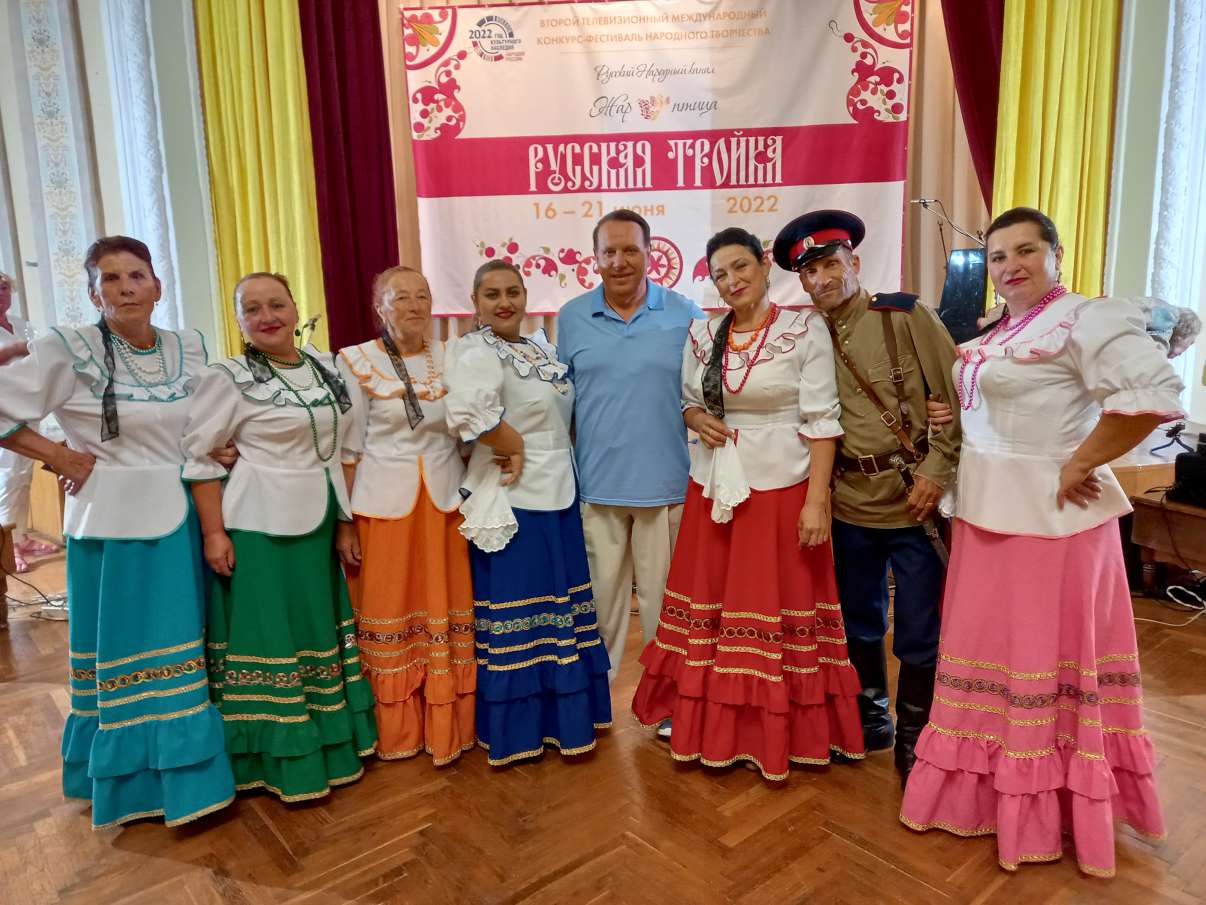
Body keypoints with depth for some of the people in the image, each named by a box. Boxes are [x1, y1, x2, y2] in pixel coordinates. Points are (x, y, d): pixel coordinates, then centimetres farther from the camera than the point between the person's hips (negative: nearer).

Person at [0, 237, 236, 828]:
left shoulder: (191, 348, 4)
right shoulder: (68, 350, -10)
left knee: (183, 651, 13)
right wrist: (59, 457, -11)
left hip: (183, 519, 4)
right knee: (121, 654, 8)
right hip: (113, 525, -4)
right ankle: (126, 782, 25)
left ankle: (184, 773, 30)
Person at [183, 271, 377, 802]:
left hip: (319, 520, 6)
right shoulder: (229, 378, -9)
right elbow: (198, 457, -9)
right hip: (259, 525, -6)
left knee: (318, 627, 15)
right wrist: (214, 532, -13)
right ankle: (278, 758, 18)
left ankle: (325, 745, 32)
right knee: (267, 633, 2)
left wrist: (347, 519, 10)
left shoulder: (327, 371, 6)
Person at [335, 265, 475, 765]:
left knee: (447, 607, 7)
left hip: (445, 501, 3)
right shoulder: (356, 362, -3)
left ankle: (447, 727, 23)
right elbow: (347, 450, -3)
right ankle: (396, 732, 24)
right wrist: (343, 523, -6)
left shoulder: (450, 359, 6)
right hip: (383, 504, -2)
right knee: (389, 611, 7)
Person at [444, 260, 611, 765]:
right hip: (514, 502, -8)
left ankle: (564, 714, 32)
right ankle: (516, 729, 17)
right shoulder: (477, 352, -14)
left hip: (557, 495, 8)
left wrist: (542, 453, 8)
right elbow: (470, 413, -35)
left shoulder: (539, 347, 12)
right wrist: (514, 448, -20)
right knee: (517, 614, 1)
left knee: (557, 609, 16)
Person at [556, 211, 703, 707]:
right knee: (601, 591, 14)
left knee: (662, 594, 9)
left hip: (665, 482, -1)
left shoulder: (684, 314, -1)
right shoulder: (572, 317, 4)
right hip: (595, 482, 1)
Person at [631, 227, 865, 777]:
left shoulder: (805, 330, -7)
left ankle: (781, 732, 21)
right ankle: (714, 728, 26)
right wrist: (697, 419, -5)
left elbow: (821, 421, -10)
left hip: (781, 488, -4)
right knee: (711, 604, 10)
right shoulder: (702, 335, 7)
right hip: (713, 488, 5)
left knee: (775, 607, 3)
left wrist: (817, 500, -16)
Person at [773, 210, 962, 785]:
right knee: (860, 624, 18)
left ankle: (913, 740, 26)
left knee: (919, 635, 4)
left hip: (915, 500, -3)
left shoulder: (906, 316, -6)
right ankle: (871, 718, 40)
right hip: (850, 504, 4)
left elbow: (957, 398, -7)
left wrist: (938, 471, -12)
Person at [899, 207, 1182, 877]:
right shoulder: (999, 330, 14)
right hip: (987, 511, 9)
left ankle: (1052, 811, 20)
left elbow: (1153, 392, -26)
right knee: (990, 645, 16)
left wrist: (1080, 464, -21)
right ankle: (988, 788, 33)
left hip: (1048, 515, -9)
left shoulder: (1084, 319, -13)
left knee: (1043, 651, 2)